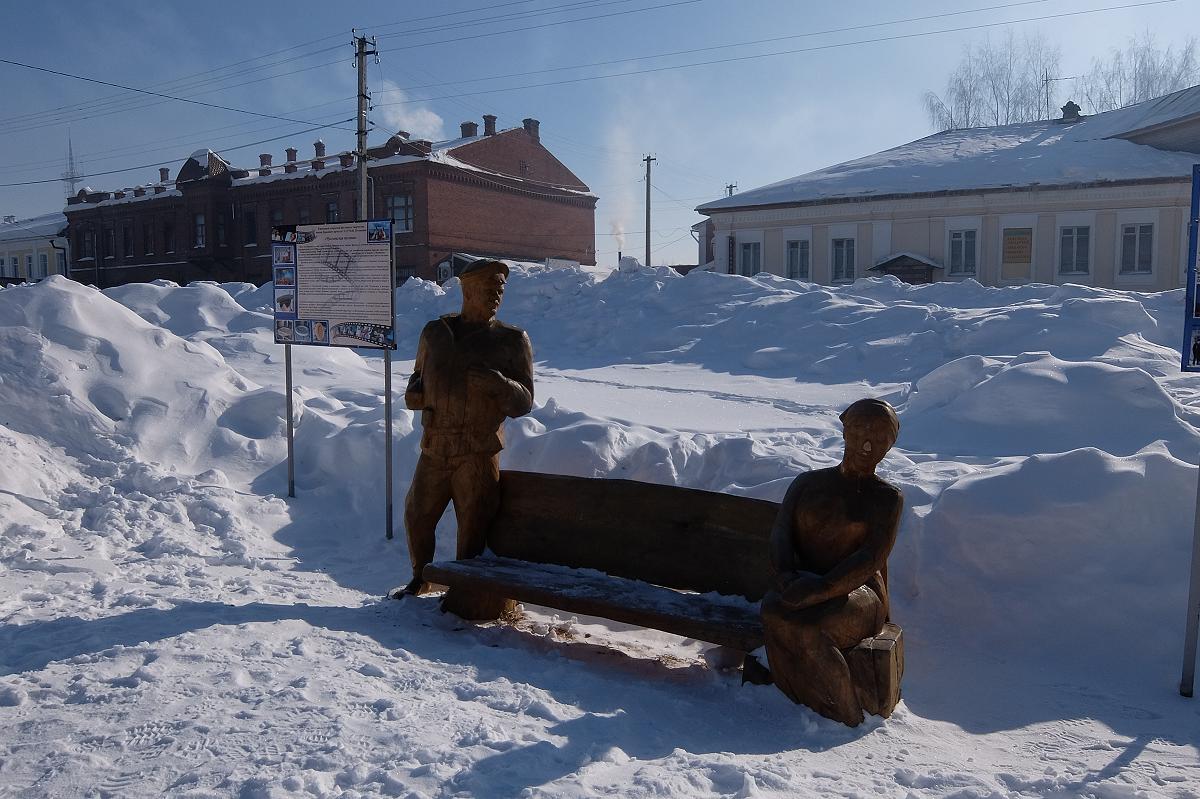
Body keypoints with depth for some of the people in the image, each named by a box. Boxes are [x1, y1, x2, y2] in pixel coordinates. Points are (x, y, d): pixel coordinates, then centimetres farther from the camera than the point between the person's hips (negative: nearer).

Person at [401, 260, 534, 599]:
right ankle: (421, 580, 39)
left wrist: (497, 383, -20)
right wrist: (415, 392, 4)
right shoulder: (435, 332, 12)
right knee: (417, 517, 15)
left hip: (479, 454, -3)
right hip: (435, 450, 4)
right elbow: (419, 377, 27)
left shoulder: (511, 340, 2)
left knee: (472, 529, 1)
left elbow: (523, 402, -2)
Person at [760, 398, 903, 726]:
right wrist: (784, 575, -20)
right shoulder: (807, 483, 17)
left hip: (859, 592, -3)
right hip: (803, 585, 3)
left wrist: (821, 588, -24)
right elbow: (780, 531, 2)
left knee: (807, 628, -34)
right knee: (775, 613, -33)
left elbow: (873, 557, -9)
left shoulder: (888, 498, 7)